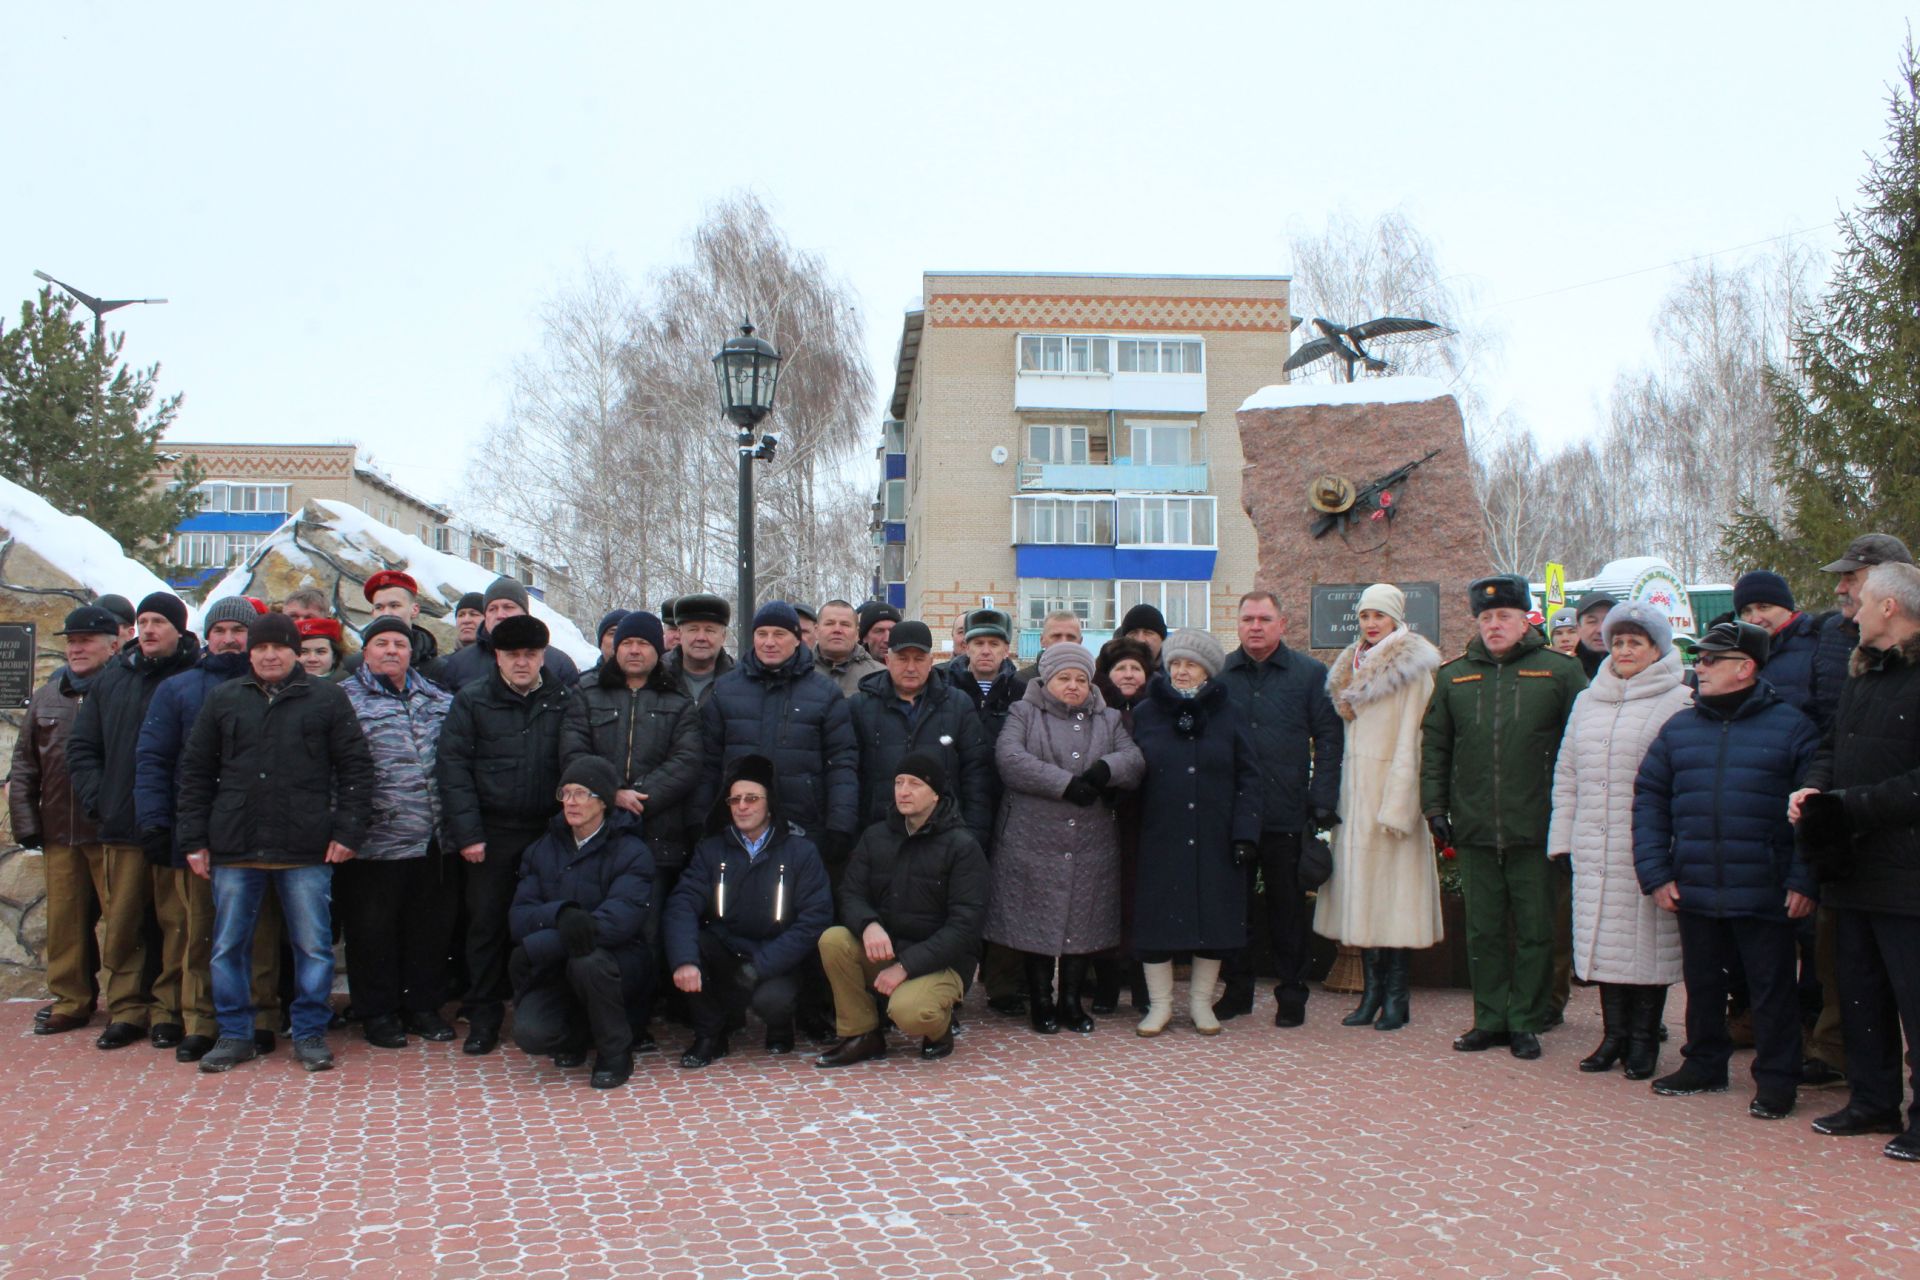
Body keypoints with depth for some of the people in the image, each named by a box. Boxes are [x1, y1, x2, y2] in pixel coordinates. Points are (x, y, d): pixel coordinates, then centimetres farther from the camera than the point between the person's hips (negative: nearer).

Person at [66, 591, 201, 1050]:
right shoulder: (113, 677, 13)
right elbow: (81, 748, 16)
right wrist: (97, 800, 4)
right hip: (121, 826, 5)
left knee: (176, 922, 2)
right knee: (120, 924, 8)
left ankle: (170, 1009, 12)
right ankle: (126, 1008, 17)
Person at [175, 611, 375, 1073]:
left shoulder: (327, 699, 4)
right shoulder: (222, 700, 10)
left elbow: (355, 767, 3)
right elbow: (195, 771, 12)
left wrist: (348, 829, -5)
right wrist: (195, 839, 6)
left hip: (306, 848, -2)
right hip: (234, 847, 2)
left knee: (313, 946, 2)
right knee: (228, 946, 8)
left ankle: (310, 1034, 14)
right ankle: (234, 1034, 21)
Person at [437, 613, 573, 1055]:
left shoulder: (565, 701, 6)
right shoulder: (472, 700, 4)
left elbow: (576, 764, 8)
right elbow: (452, 766, -1)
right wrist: (467, 832, -8)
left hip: (549, 831, 1)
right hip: (491, 834, 0)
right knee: (486, 923, 4)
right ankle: (483, 1017, 16)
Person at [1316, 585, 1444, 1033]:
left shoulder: (1412, 670, -5)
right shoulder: (1353, 667, 15)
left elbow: (1410, 743, -10)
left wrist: (1396, 806, -16)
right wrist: (1335, 797, 8)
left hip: (1391, 788, -6)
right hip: (1354, 792, 6)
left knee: (1392, 887, -4)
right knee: (1361, 887, 6)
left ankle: (1396, 996, 3)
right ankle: (1372, 991, 12)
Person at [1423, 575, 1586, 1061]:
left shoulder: (1560, 671, 1)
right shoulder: (1453, 676, 10)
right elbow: (1434, 747, 12)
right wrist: (1435, 807, 6)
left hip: (1535, 827, -3)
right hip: (1474, 828, 3)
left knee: (1534, 930, 5)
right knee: (1483, 930, 10)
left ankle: (1526, 1022, 16)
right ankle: (1490, 1019, 20)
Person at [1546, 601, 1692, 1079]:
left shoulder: (1679, 703, -2)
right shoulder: (1587, 702, 15)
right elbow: (1566, 774, 17)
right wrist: (1562, 838, 12)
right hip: (1594, 848, 5)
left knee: (1648, 937, 1)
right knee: (1604, 936, 8)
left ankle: (1644, 1039, 14)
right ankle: (1614, 1034, 19)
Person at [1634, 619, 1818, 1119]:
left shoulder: (1790, 727, -3)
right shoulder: (1679, 728, 7)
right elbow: (1649, 799, 7)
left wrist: (1803, 880, -10)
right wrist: (1655, 872, 0)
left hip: (1764, 891, -4)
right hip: (1694, 889, 4)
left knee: (1771, 988, 5)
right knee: (1702, 982, 15)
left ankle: (1776, 1081, 18)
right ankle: (1704, 1065, 31)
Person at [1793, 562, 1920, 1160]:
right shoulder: (1863, 677, 15)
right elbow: (1832, 748, 19)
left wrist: (1849, 805, -21)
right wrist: (1813, 787, 0)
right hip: (1854, 868, 9)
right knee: (1860, 992, 16)